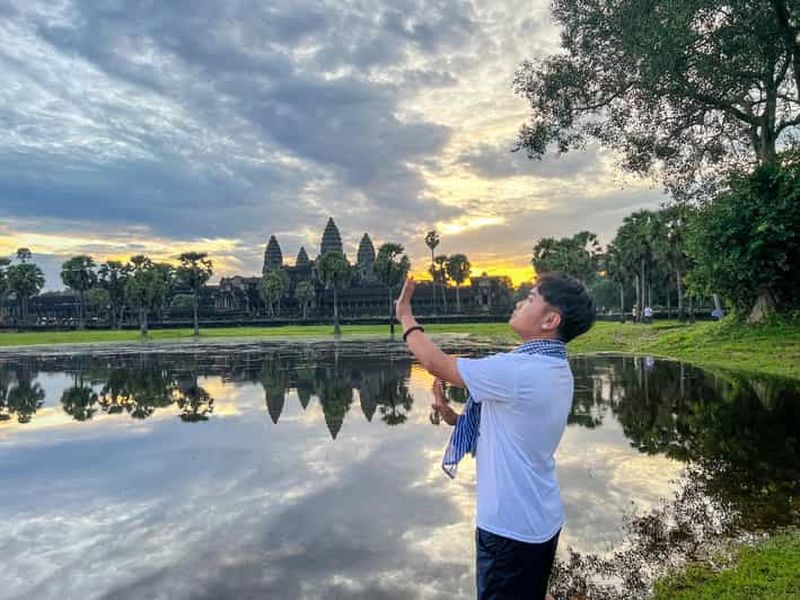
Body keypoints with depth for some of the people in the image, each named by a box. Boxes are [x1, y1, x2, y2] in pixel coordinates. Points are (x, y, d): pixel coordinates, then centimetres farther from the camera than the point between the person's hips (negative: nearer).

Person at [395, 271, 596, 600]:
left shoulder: (518, 370, -27)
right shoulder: (555, 369, 3)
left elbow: (436, 364, -18)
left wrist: (405, 316, -3)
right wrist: (452, 416, -1)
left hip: (509, 525, -8)